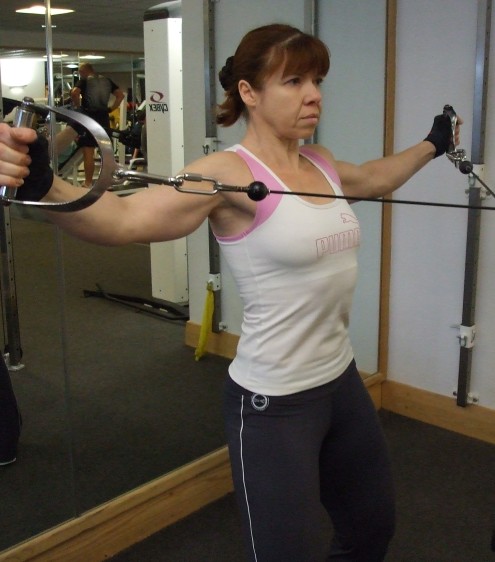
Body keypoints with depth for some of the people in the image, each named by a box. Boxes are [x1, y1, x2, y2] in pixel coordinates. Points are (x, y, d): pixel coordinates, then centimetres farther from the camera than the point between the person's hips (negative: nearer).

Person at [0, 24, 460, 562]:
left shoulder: (320, 164, 4)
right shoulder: (230, 173, -18)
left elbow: (377, 178, 27)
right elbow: (124, 219, -33)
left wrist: (434, 143, 40)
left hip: (341, 381, 8)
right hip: (273, 404, -8)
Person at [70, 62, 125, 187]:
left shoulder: (84, 81, -2)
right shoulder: (107, 81, 12)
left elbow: (74, 93, -20)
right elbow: (120, 94, 8)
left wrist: (78, 106, -5)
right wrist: (111, 108, 8)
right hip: (104, 118, 5)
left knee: (88, 152, -2)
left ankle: (88, 183, -1)